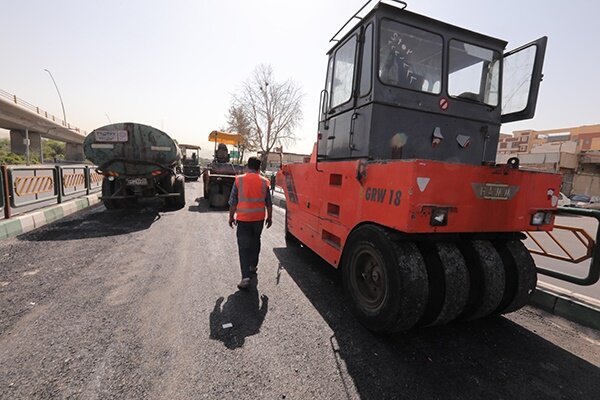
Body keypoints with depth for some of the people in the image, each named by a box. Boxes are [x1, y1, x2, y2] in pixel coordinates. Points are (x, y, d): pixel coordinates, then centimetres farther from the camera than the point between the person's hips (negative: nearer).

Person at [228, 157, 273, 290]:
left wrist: (231, 216, 9)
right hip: (259, 218, 3)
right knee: (255, 242, 22)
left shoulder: (239, 180, -6)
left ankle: (246, 277, -7)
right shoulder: (264, 182, -2)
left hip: (243, 219, -2)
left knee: (244, 247, 0)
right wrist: (269, 217, 15)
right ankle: (253, 266, 38)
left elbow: (233, 202, -3)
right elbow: (269, 203, 3)